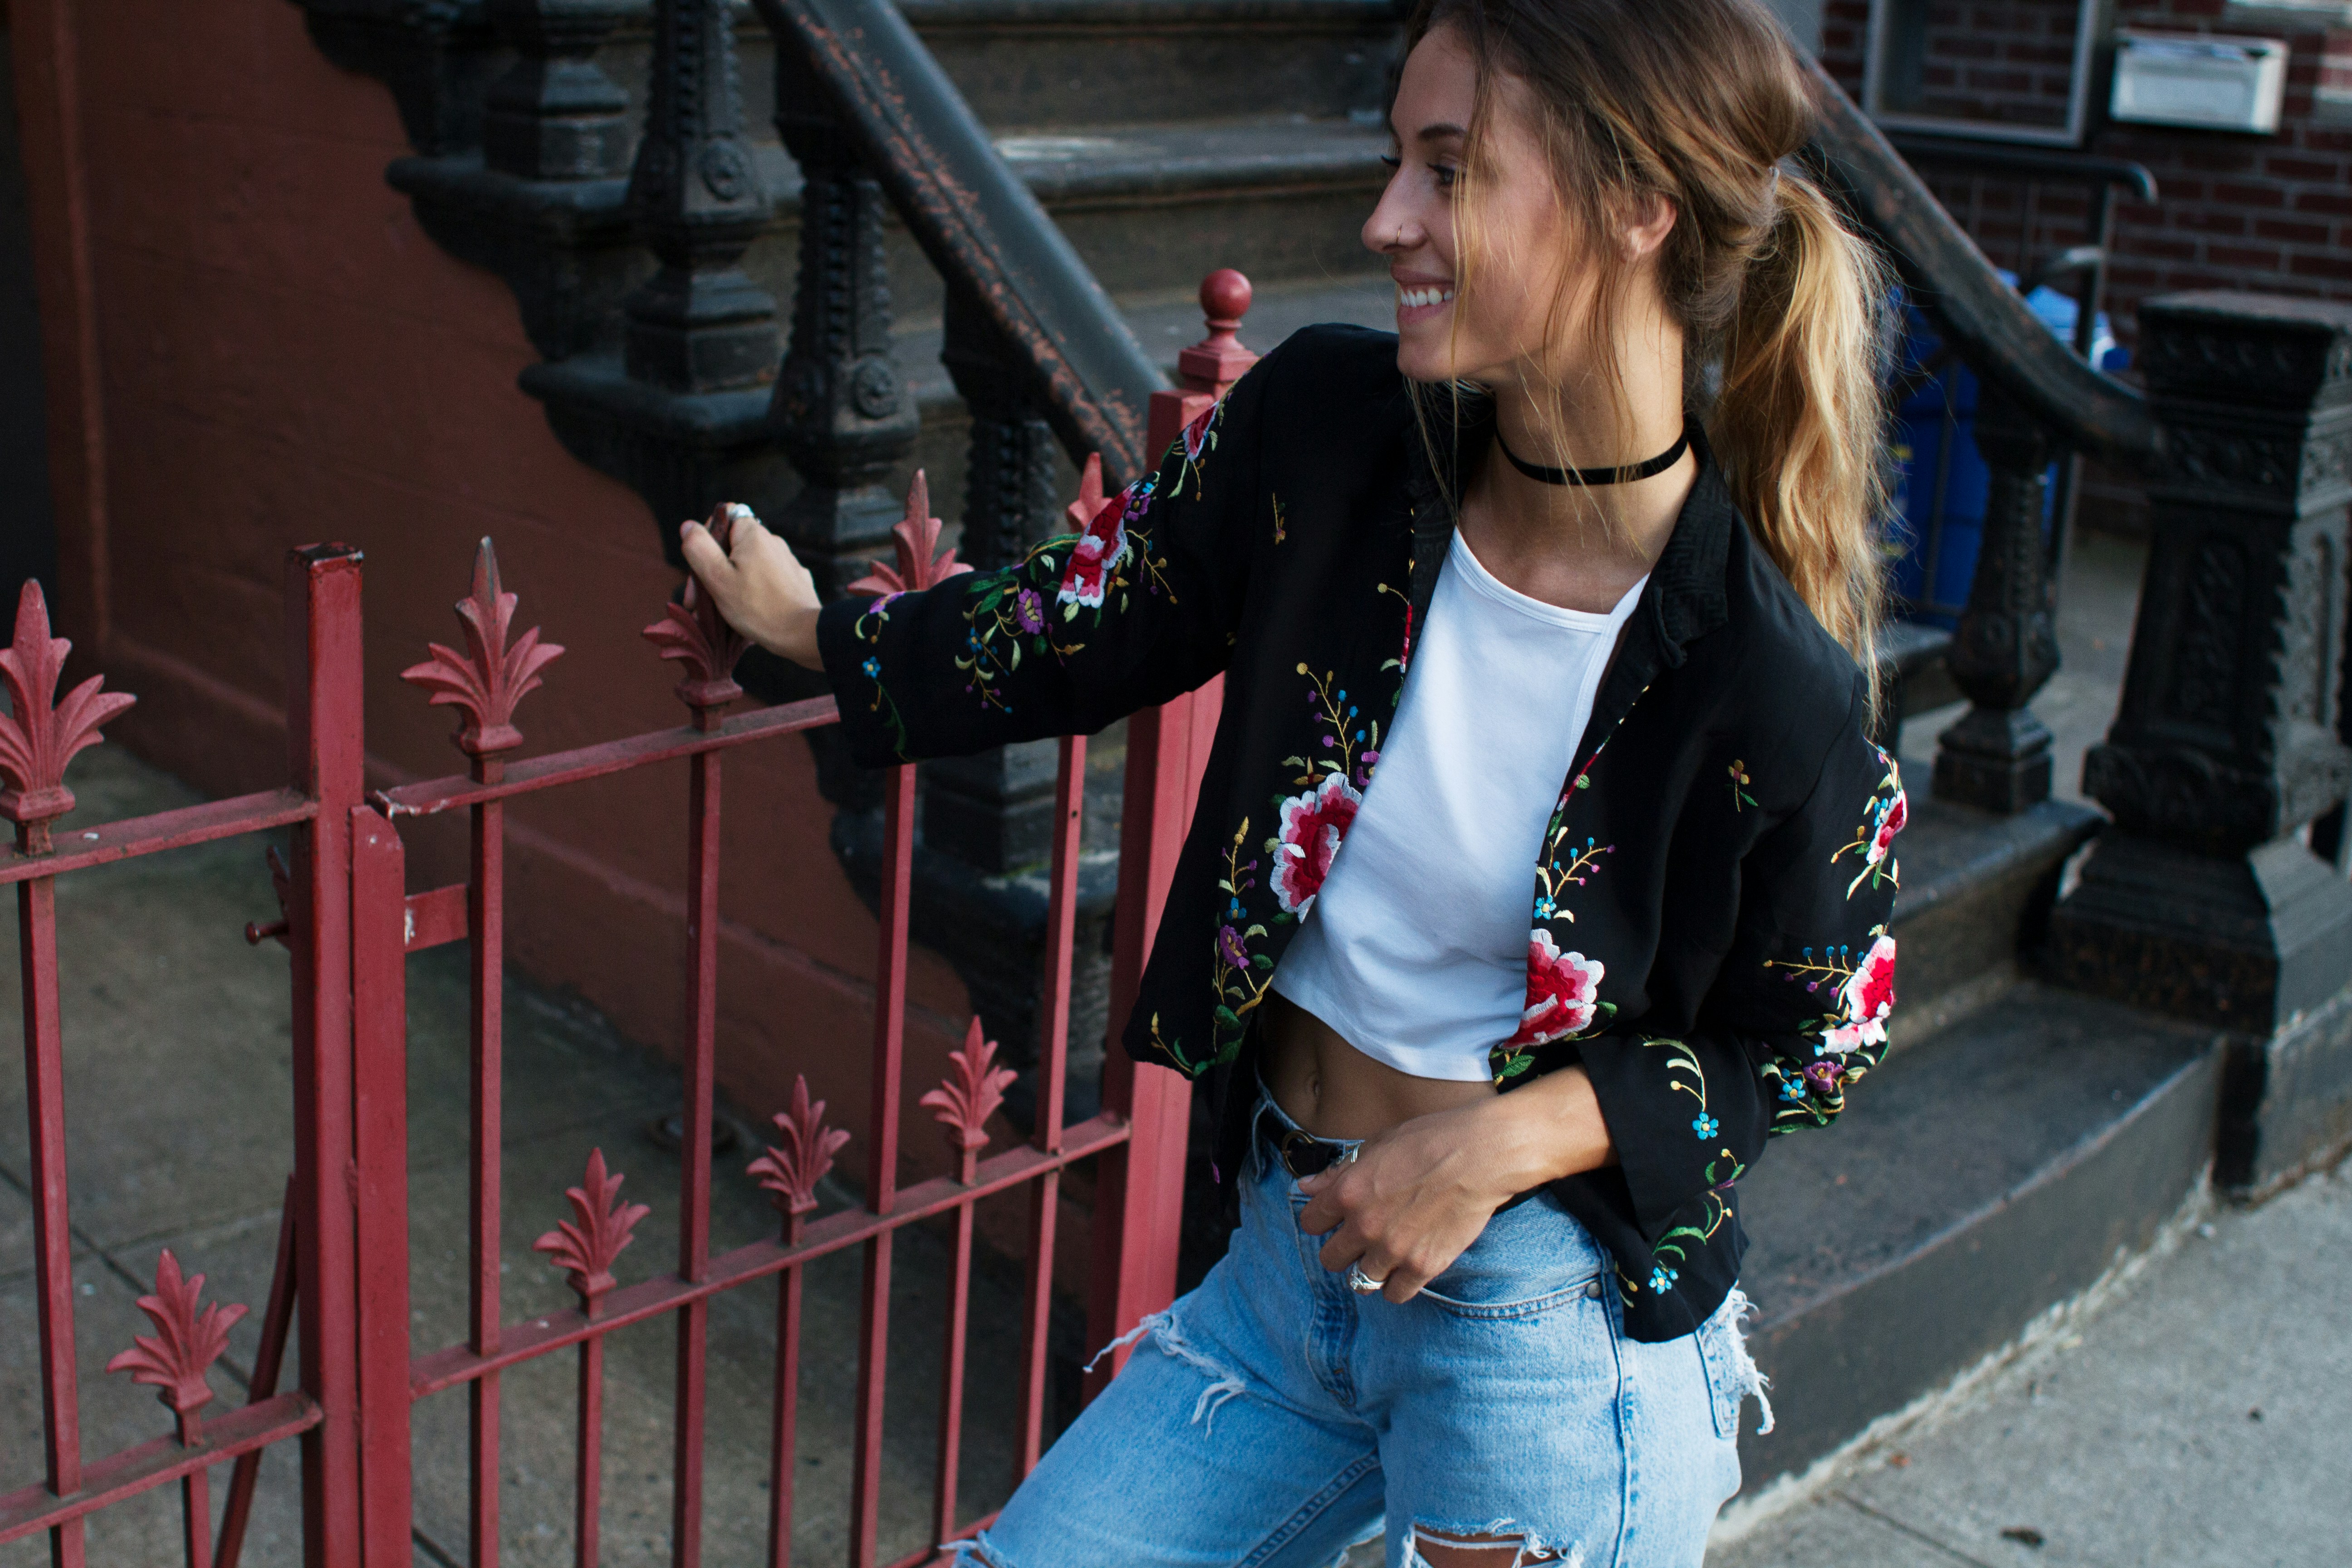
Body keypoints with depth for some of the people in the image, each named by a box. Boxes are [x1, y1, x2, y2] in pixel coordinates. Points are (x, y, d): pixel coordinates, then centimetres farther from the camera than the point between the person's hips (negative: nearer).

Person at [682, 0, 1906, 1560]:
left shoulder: (1770, 680, -21)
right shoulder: (1330, 424, -10)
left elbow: (1806, 1043, -6)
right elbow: (1099, 620, 7)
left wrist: (1513, 1140, -18)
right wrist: (819, 633, 19)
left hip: (1549, 1331, -4)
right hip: (1288, 1258, 5)